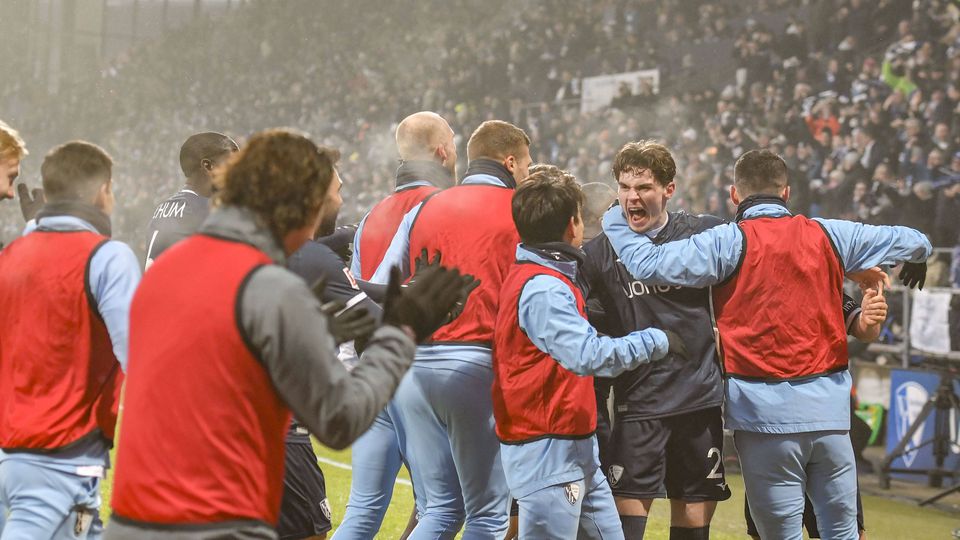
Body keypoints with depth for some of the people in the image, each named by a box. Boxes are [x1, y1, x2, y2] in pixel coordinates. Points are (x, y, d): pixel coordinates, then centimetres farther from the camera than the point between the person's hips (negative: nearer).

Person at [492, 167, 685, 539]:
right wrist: (656, 342, -17)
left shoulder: (548, 280, 13)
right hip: (547, 453, -10)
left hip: (576, 450, 10)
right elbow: (589, 355, -27)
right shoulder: (543, 289, -20)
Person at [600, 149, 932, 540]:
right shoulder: (827, 235, 7)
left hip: (765, 411, -3)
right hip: (829, 407, 3)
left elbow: (648, 264, -12)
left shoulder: (730, 242, -5)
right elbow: (914, 242, 21)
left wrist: (615, 219, 7)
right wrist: (917, 259, 46)